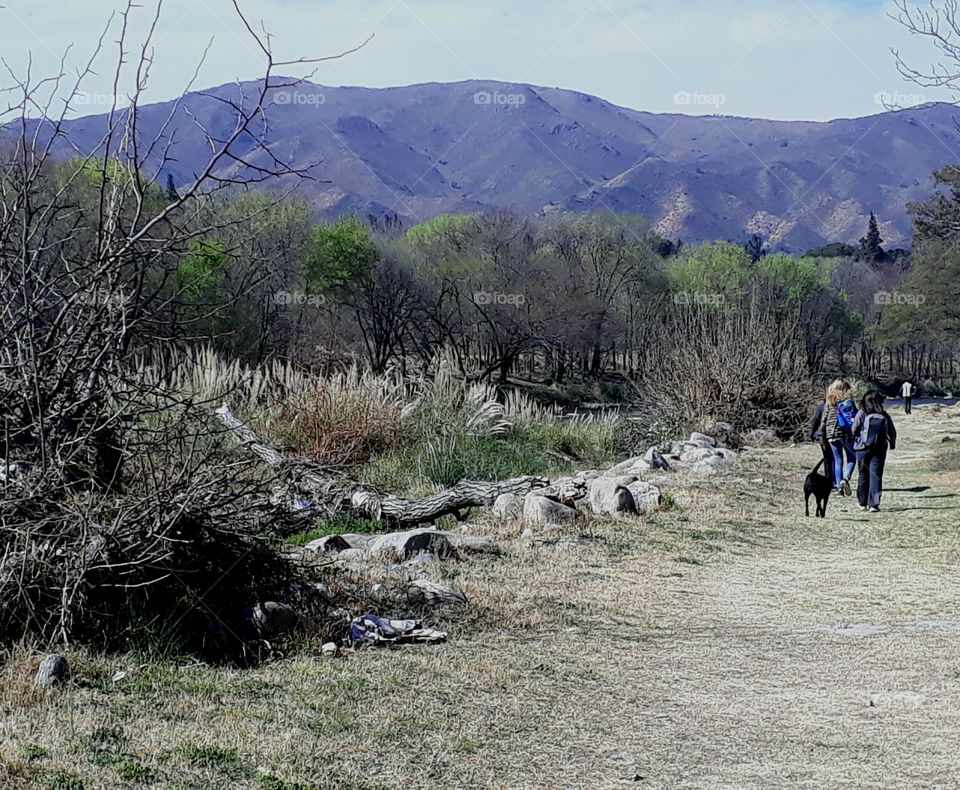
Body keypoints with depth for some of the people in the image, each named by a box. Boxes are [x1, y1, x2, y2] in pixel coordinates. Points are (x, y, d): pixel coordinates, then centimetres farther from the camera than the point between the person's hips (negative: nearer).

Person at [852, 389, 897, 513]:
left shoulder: (861, 414, -8)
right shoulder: (885, 416, -2)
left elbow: (854, 431, -4)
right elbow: (892, 432, 7)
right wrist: (892, 444, 26)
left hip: (863, 448, 0)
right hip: (880, 450, 0)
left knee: (863, 475, 14)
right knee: (876, 475, 1)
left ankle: (863, 503, 22)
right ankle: (873, 504, -9)